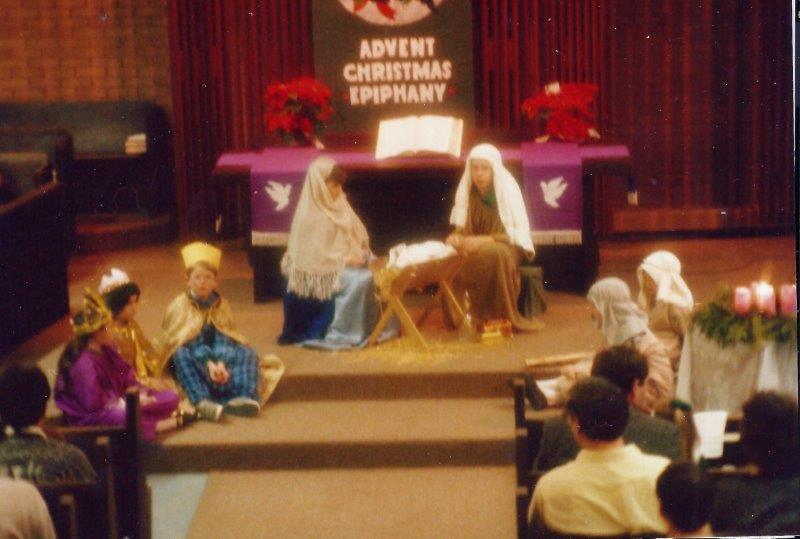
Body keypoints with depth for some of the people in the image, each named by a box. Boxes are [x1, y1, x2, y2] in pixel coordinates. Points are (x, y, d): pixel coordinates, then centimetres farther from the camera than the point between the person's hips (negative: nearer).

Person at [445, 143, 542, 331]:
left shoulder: (507, 189, -13)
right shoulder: (467, 192, -1)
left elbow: (519, 233, -16)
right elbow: (461, 229, 4)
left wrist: (485, 240, -29)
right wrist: (456, 238, -21)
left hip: (506, 246, -4)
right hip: (474, 245, 4)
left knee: (496, 253, -39)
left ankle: (504, 317, -28)